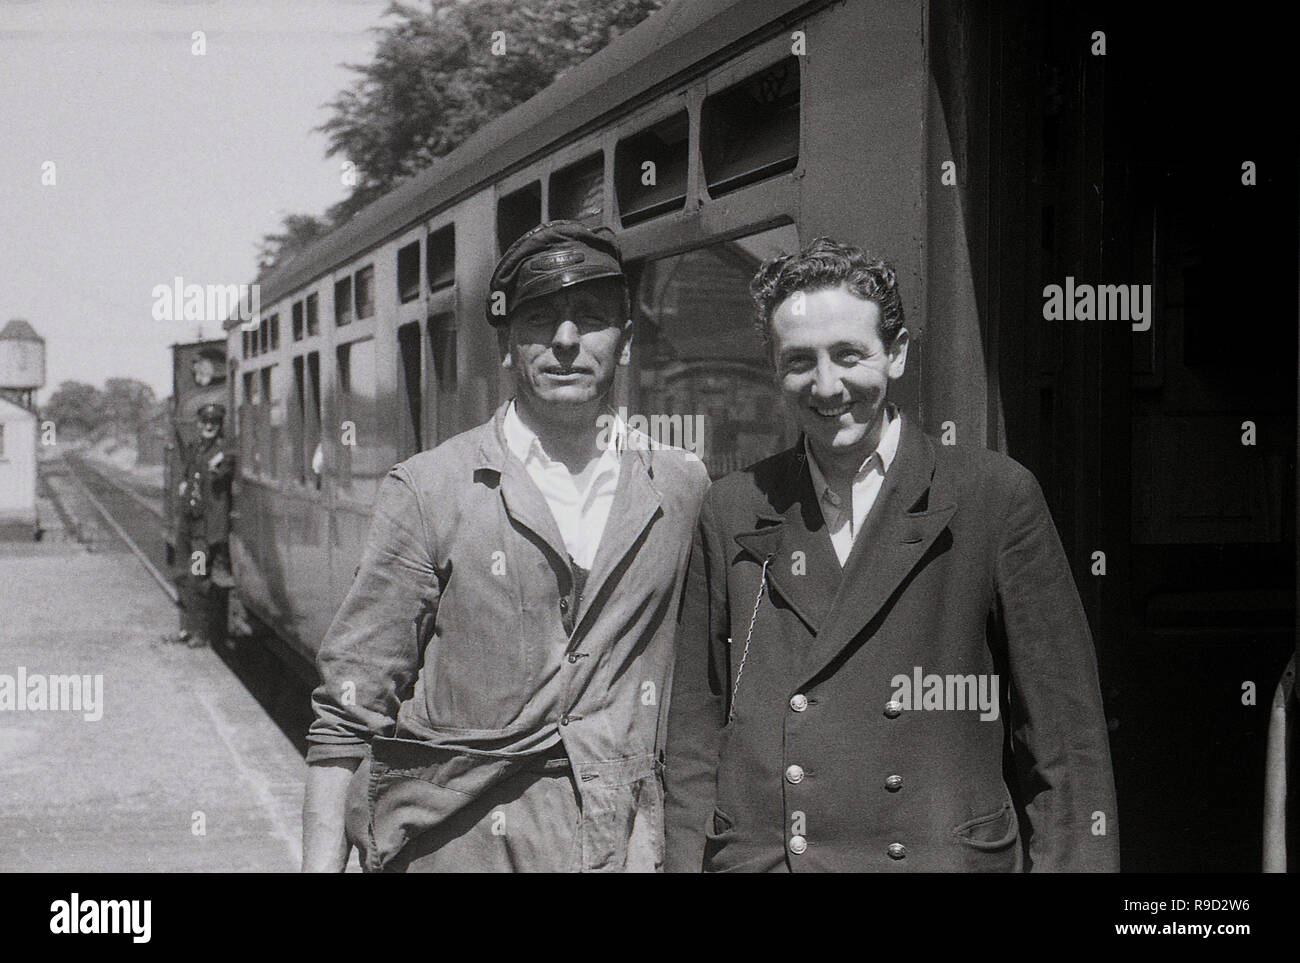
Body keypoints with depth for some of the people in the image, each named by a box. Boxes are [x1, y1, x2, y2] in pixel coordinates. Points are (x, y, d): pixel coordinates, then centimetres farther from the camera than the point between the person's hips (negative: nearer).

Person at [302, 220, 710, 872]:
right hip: (455, 845, -2)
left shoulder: (685, 490, 6)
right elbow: (345, 719, -3)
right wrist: (321, 864, -9)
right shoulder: (425, 492, -2)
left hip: (627, 844, 2)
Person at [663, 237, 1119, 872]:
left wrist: (1072, 862, -7)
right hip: (752, 860, 3)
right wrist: (687, 862, 2)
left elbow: (1064, 735, -1)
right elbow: (697, 721, 9)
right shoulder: (732, 510, 7)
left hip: (949, 857, -2)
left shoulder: (998, 497, -1)